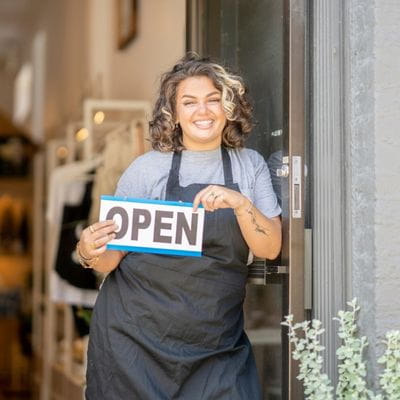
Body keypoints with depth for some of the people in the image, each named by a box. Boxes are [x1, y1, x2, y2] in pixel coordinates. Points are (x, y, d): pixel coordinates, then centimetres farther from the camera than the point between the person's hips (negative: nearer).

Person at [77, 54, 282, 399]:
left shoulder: (250, 165, 4)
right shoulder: (148, 169, -3)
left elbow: (270, 248, -3)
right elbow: (112, 258, 0)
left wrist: (240, 204, -21)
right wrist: (90, 253, -22)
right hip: (137, 334, -1)